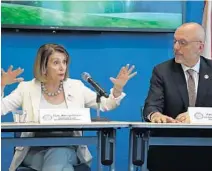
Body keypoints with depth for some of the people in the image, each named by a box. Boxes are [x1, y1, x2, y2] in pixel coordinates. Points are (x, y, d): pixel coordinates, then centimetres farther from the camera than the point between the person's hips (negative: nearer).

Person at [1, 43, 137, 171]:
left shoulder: (76, 86, 8)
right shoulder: (27, 88, 4)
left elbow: (105, 105, 10)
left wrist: (118, 89, -8)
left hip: (68, 150, 1)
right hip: (35, 151, -1)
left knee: (58, 155, -34)